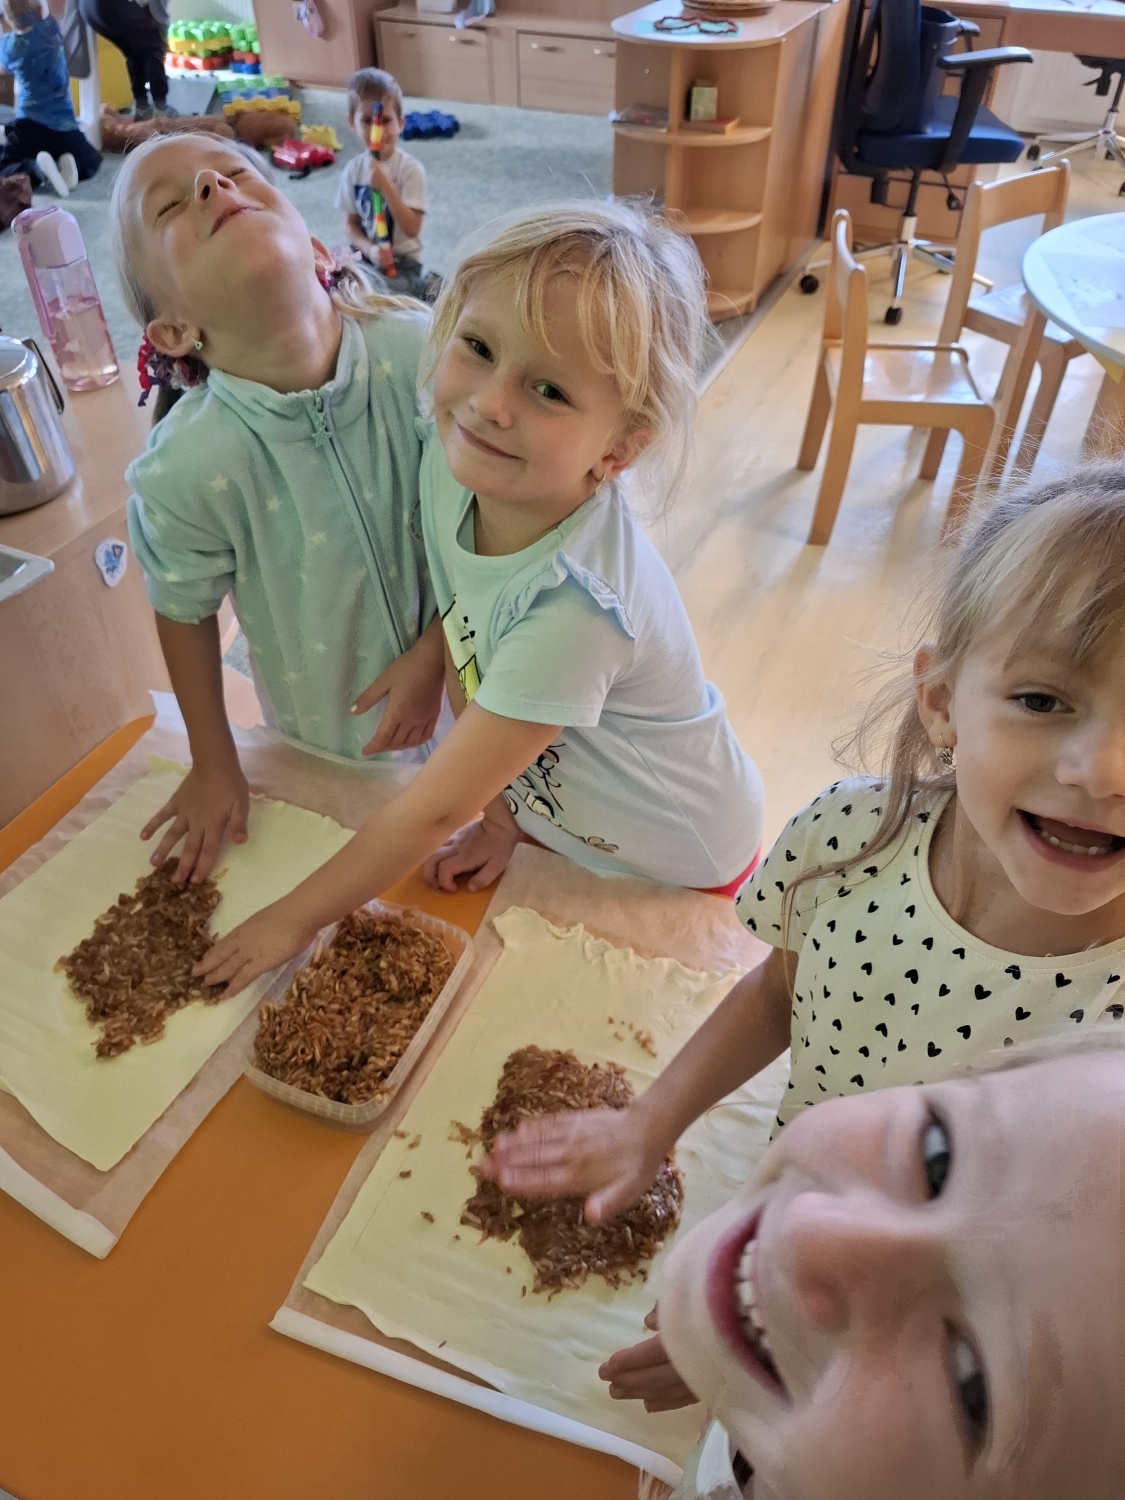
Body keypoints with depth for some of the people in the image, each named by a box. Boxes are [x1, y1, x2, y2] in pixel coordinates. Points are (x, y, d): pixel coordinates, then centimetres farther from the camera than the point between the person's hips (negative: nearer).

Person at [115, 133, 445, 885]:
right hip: (322, 738, 0)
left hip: (456, 671, 1)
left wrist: (436, 651, -16)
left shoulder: (421, 352, -25)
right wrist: (214, 766, 1)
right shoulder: (186, 468, -27)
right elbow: (185, 612, -8)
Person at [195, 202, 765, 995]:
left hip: (677, 876, -5)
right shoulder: (450, 467, -20)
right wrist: (498, 816, -4)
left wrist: (292, 921, -17)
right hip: (554, 822, 5)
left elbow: (433, 810, -30)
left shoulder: (573, 605, -40)